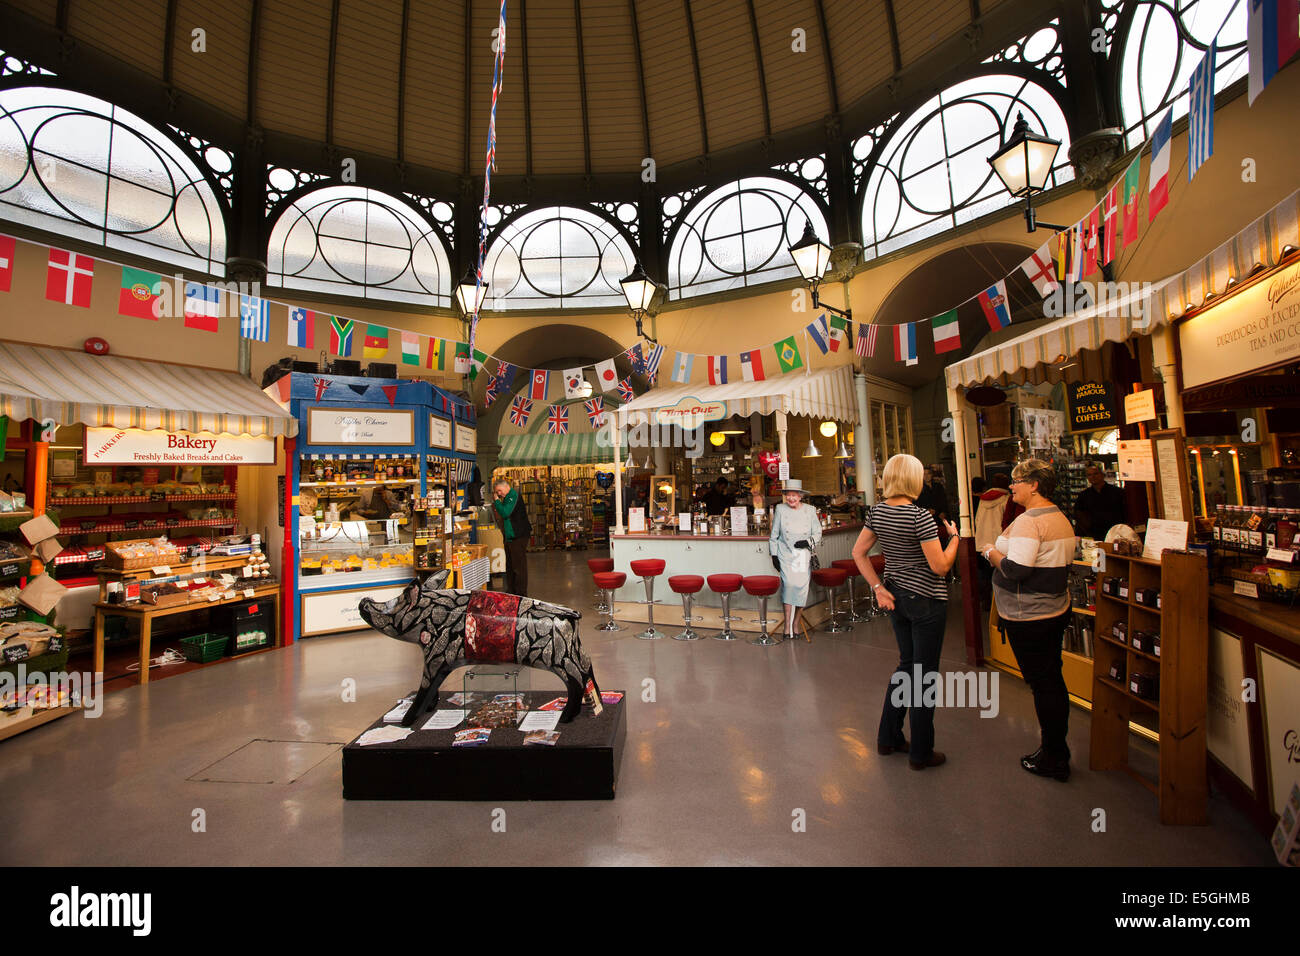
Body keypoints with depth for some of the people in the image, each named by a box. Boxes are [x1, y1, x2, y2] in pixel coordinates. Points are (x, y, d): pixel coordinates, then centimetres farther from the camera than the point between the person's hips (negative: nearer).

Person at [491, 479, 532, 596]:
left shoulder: (513, 496, -12)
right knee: (510, 566, 15)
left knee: (519, 566, -6)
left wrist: (497, 501, -10)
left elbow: (505, 513, -22)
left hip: (519, 537, -10)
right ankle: (511, 591, 24)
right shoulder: (507, 498, 18)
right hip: (509, 537, 10)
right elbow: (502, 517, 22)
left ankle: (521, 594, -1)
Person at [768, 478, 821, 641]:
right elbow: (774, 534, 8)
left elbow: (817, 533, 8)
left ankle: (796, 622, 18)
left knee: (802, 586, -2)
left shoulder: (810, 510, 4)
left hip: (804, 556, 1)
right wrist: (774, 555, 5)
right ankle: (787, 624, -9)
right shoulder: (780, 510, 3)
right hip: (786, 555, -1)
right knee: (788, 583, -17)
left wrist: (808, 542, -11)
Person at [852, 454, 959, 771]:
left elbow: (858, 553, 4)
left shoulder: (876, 512, 0)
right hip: (927, 601, -7)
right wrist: (954, 536, -3)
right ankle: (921, 753, 21)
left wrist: (878, 587, 4)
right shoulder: (920, 516, -21)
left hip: (896, 597, 7)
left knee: (906, 664, 21)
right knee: (924, 673, 7)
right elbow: (940, 566, -18)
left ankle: (888, 737, 31)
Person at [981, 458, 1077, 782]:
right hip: (1057, 609, 10)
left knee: (1042, 684, 2)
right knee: (1053, 679, 19)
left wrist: (993, 554, -10)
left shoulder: (1028, 521, -22)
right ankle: (1058, 749, 33)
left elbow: (1015, 571, -27)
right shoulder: (1062, 519, 10)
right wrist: (1008, 554, 11)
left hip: (1028, 617, -10)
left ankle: (1054, 759, 15)